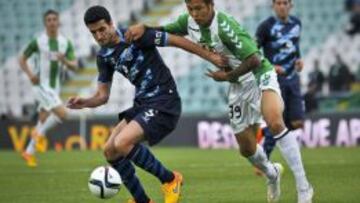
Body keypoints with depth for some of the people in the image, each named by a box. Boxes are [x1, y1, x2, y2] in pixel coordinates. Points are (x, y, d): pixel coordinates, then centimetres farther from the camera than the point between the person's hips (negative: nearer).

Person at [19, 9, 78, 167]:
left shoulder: (66, 43, 4)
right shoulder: (38, 41, -6)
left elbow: (74, 66, 1)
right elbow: (22, 59, 4)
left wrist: (65, 61, -20)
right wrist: (30, 74, -12)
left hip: (55, 88, 5)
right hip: (41, 86, -5)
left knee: (43, 121, 10)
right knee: (63, 114, -21)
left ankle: (29, 152, 23)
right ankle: (40, 135, -1)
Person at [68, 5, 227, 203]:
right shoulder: (104, 56, 7)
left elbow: (177, 40, -10)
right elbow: (103, 95, 11)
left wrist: (211, 57, -9)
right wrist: (84, 102, -11)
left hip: (164, 102, -8)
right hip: (142, 103, 8)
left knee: (122, 143, -23)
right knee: (110, 150, 0)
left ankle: (170, 179, -4)